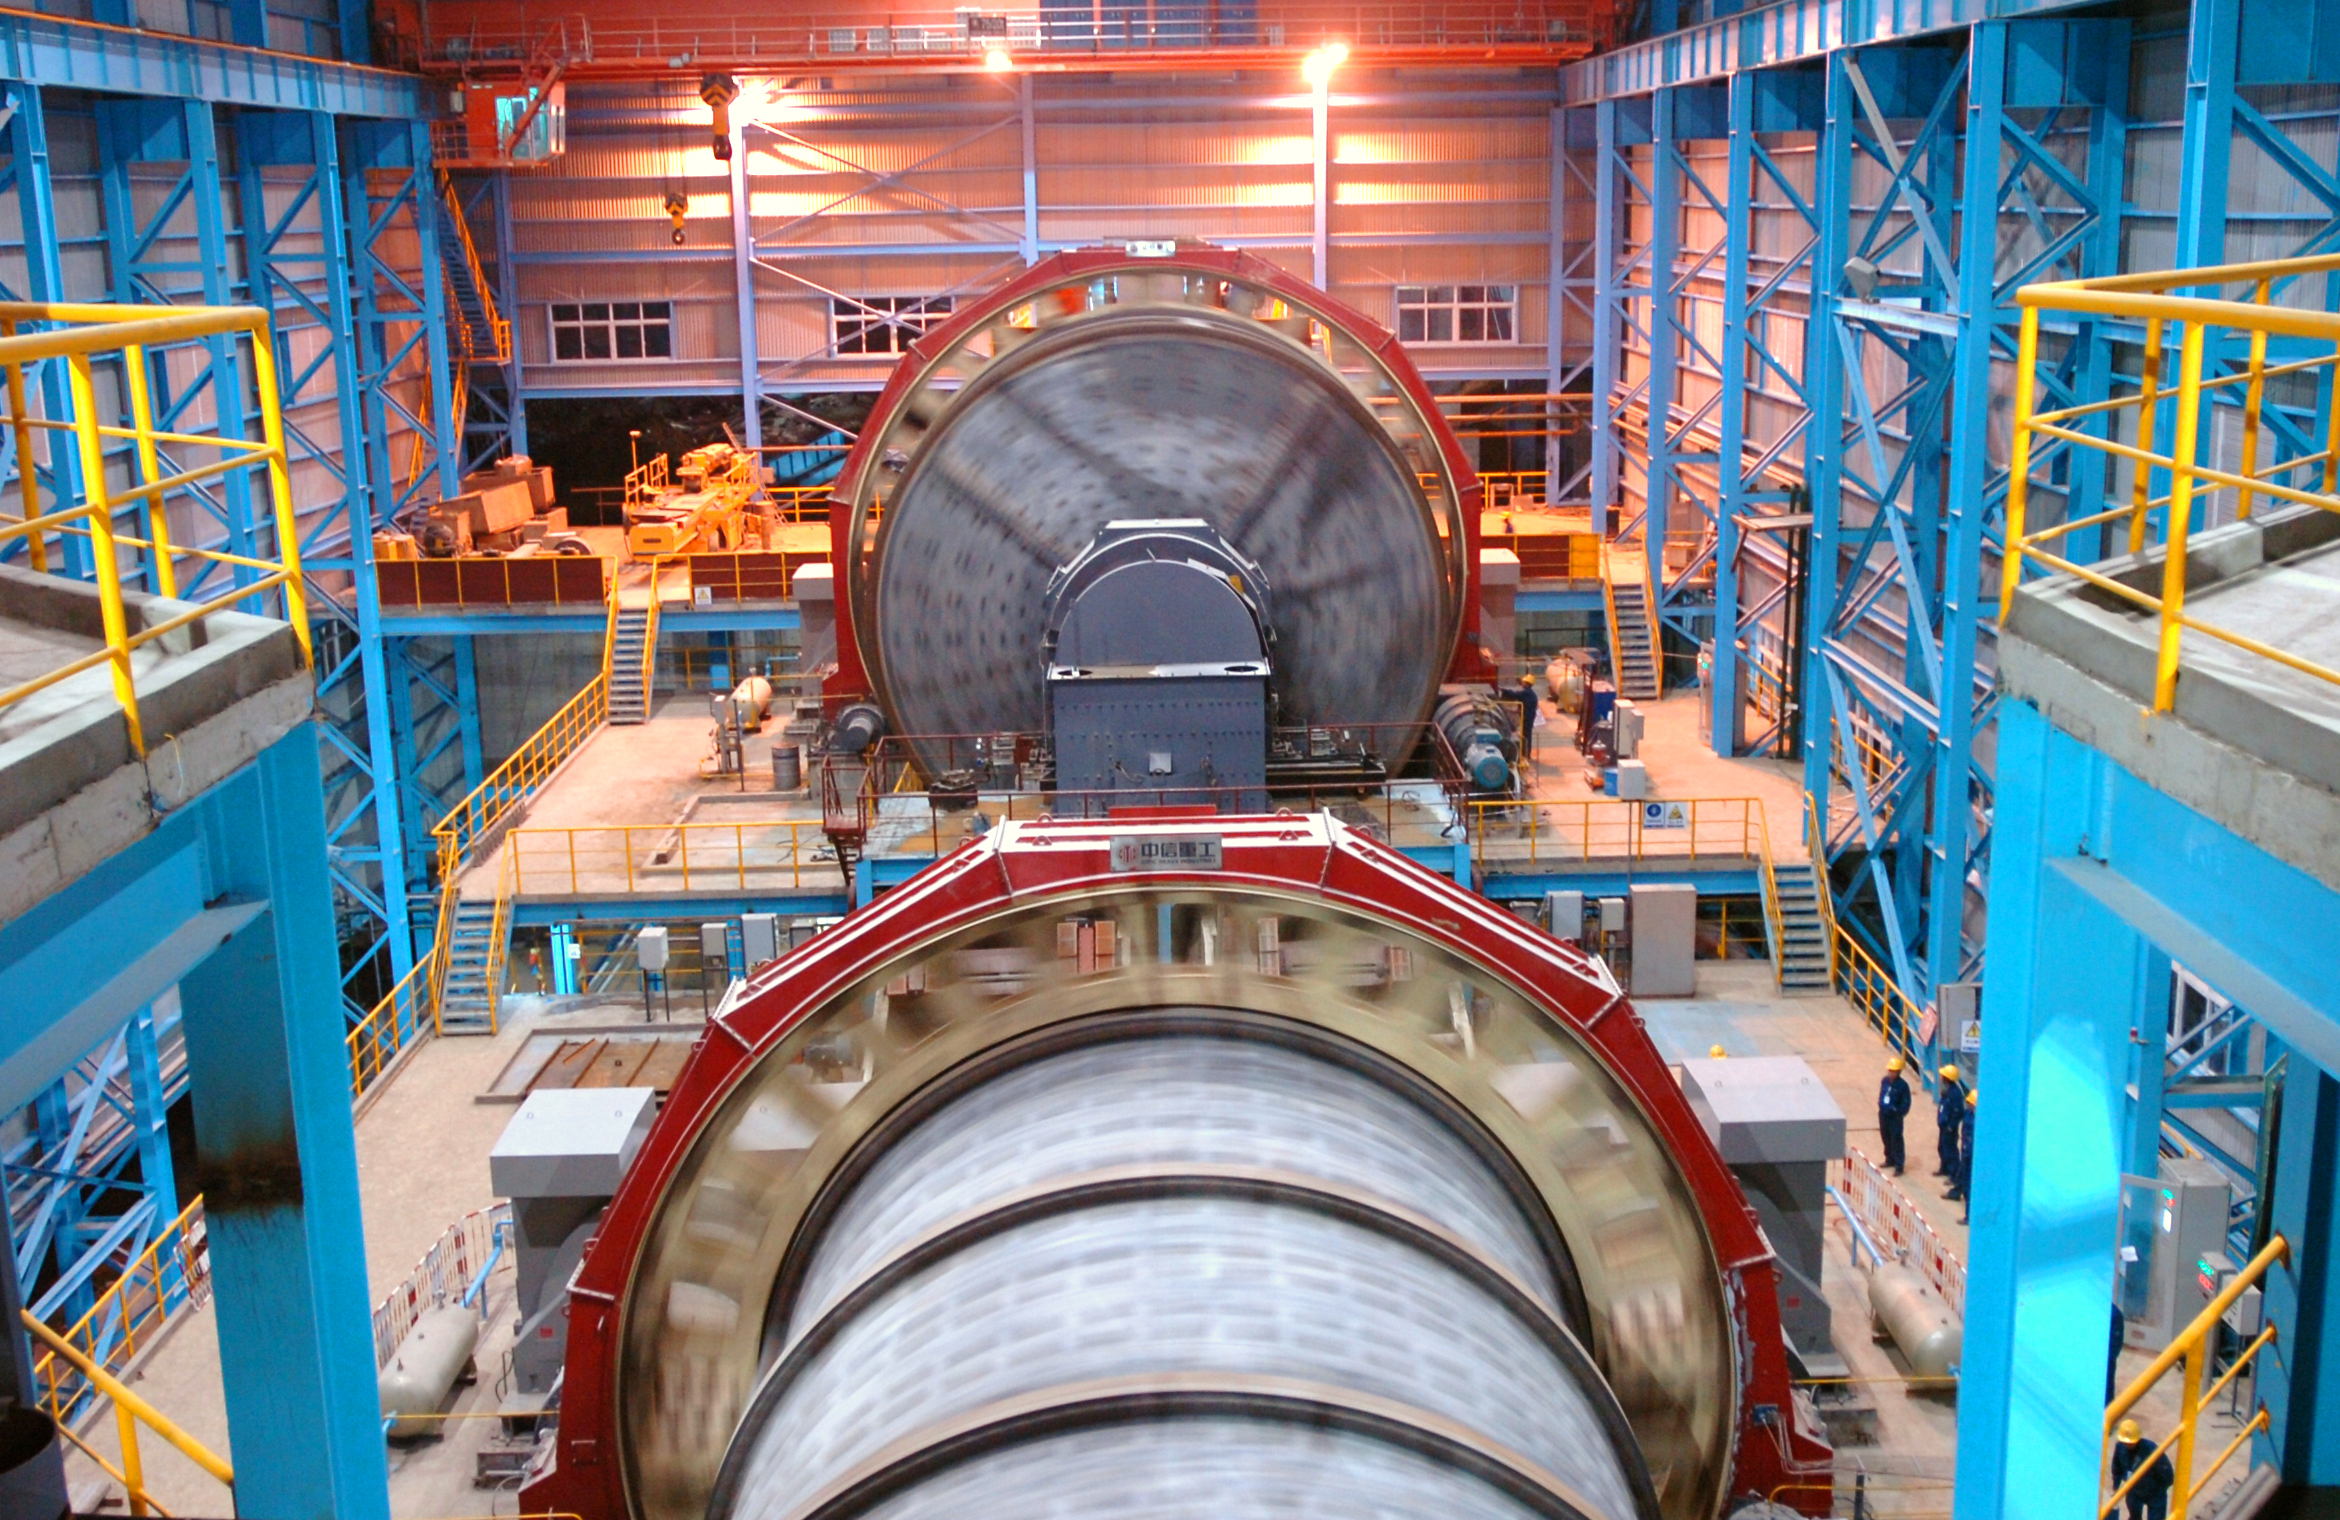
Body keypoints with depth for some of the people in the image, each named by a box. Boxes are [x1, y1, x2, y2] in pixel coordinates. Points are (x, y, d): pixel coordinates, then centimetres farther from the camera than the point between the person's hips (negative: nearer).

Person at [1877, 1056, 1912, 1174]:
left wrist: (1899, 1113, -18)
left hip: (1895, 1117, -6)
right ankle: (1890, 1160, 37)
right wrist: (1880, 1106, 7)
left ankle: (1899, 1166, 3)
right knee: (1886, 1138, 19)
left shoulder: (1902, 1085, -16)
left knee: (1896, 1141, -3)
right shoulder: (1885, 1081, 1)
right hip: (1883, 1115, 6)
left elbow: (1906, 1102, -13)